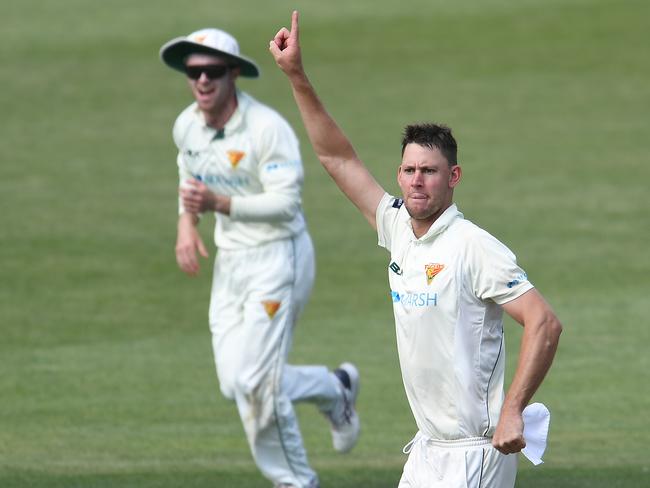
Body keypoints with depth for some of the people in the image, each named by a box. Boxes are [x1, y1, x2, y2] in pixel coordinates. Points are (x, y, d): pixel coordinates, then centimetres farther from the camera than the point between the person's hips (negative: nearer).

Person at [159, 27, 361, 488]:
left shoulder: (266, 128, -20)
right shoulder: (187, 126, 2)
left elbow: (285, 203, -24)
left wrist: (220, 203, -35)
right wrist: (187, 221, 5)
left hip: (278, 256, -7)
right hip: (229, 260, 7)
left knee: (253, 382, -12)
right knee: (235, 384, 4)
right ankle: (335, 388, 25)